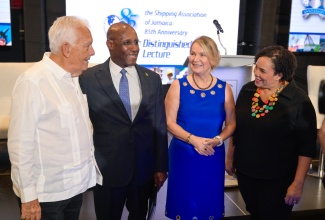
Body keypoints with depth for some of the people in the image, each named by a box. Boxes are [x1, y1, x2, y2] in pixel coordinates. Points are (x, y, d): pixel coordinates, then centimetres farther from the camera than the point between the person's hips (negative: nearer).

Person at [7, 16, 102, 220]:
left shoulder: (73, 78, 6)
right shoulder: (32, 82, -18)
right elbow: (20, 144, -18)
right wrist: (28, 196, -14)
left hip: (76, 186, 7)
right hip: (47, 193, -7)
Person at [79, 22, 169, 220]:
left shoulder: (153, 79, 2)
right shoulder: (89, 78, -7)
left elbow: (159, 125, 4)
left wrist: (161, 166, 4)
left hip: (145, 168, 3)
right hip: (107, 168, -3)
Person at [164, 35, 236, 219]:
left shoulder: (224, 89, 1)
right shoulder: (178, 86, -4)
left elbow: (231, 123, 4)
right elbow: (170, 122, -6)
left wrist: (217, 140, -15)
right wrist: (193, 140, -19)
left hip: (213, 156, 2)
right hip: (183, 155, -1)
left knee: (210, 203, 13)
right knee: (184, 203, 10)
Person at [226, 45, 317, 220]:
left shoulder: (299, 101, -16)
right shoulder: (247, 90, -2)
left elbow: (307, 146, -13)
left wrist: (298, 183, -14)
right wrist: (230, 158, 13)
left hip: (277, 179, -4)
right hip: (245, 172, 5)